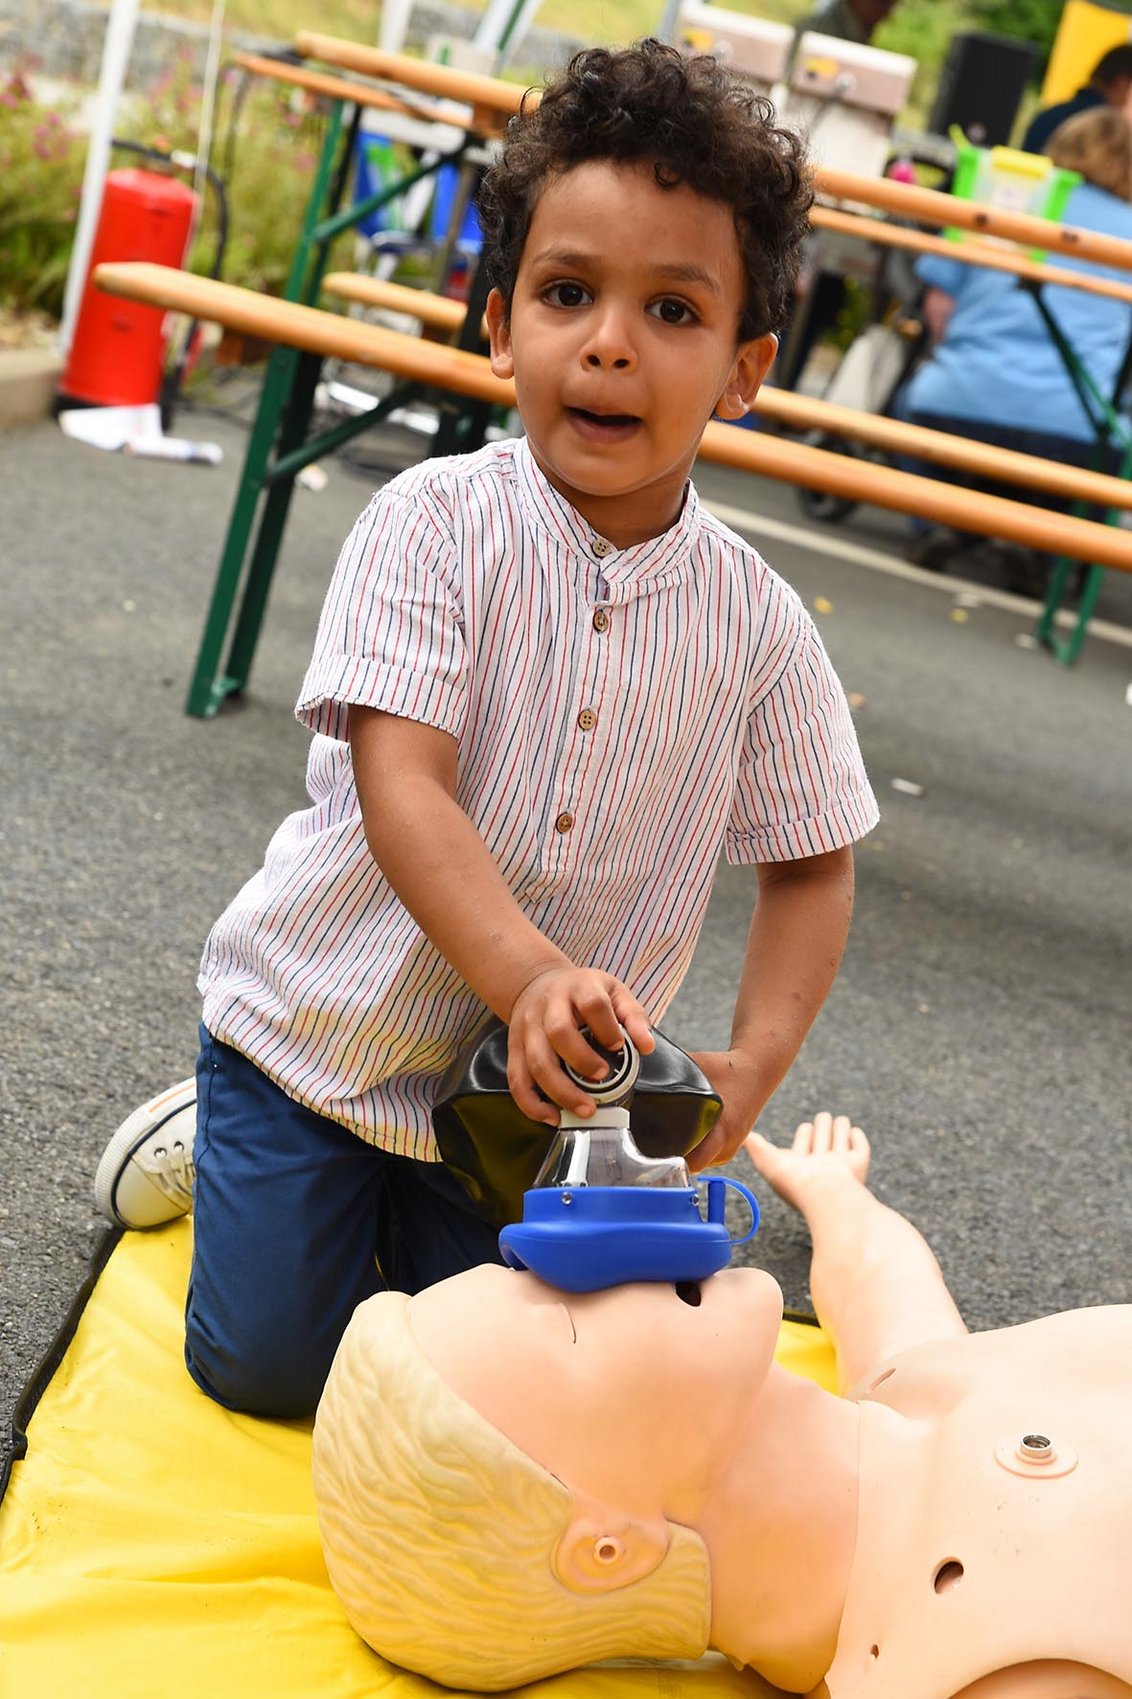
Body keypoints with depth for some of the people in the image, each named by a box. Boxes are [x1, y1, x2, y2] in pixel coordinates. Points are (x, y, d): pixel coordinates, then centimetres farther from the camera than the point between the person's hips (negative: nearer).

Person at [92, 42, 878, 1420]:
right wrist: (532, 977, -42)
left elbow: (809, 865, 0)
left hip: (532, 1081, 3)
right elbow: (401, 789, -26)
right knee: (266, 1360, 1)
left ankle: (418, 1194, 33)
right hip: (323, 1026, -2)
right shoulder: (436, 524, -17)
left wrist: (754, 1064, -15)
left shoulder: (754, 622, -9)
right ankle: (227, 1137, 29)